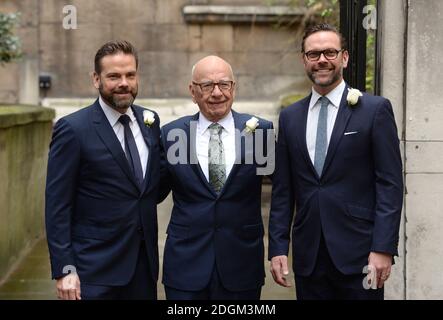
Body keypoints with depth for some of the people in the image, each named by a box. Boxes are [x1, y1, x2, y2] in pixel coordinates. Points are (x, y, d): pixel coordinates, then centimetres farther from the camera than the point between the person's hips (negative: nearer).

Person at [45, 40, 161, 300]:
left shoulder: (150, 121, 7)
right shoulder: (73, 129, -10)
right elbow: (57, 206, -10)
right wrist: (64, 270, -13)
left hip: (145, 261, 5)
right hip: (96, 269, -5)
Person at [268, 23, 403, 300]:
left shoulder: (376, 109, -2)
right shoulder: (290, 117, 10)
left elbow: (391, 183, -5)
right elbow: (282, 190, 10)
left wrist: (383, 248, -12)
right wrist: (278, 248, 3)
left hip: (358, 254, -3)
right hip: (308, 256, 3)